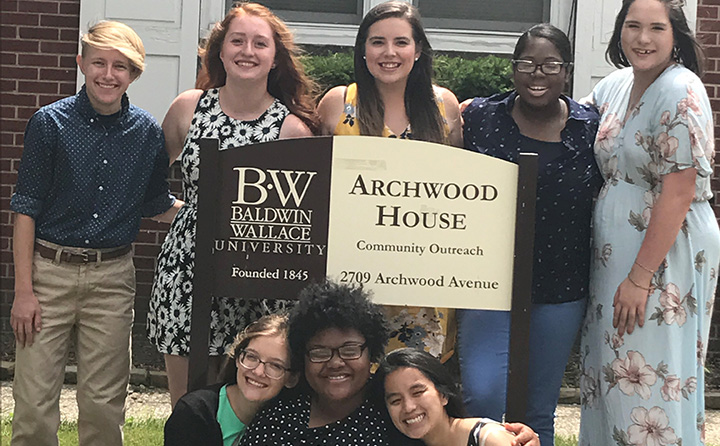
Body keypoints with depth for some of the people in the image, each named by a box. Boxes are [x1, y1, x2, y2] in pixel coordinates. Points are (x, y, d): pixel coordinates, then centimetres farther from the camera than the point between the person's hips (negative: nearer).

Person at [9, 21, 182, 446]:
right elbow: (26, 208, -2)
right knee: (34, 402, 0)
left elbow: (157, 205, 15)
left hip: (113, 278, 2)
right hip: (50, 270, -1)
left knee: (104, 403, 8)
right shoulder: (50, 121, -4)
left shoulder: (148, 132, 2)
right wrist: (23, 290, -7)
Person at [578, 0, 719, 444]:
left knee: (652, 381, 0)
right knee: (607, 374, 15)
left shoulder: (681, 91, -16)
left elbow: (678, 194, -19)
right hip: (612, 250, 8)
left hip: (665, 253, -8)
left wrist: (640, 277, -19)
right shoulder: (613, 86, 8)